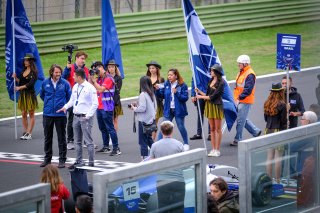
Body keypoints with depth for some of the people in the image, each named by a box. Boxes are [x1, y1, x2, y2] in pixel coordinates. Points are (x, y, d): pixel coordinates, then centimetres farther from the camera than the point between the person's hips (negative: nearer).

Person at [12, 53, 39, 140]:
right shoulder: (23, 71, 13)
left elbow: (31, 83, -17)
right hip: (22, 94, 6)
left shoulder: (34, 72, -7)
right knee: (23, 114, 4)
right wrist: (15, 78, -4)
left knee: (31, 114, 0)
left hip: (30, 94, -6)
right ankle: (25, 132, 10)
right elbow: (20, 82, 13)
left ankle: (29, 133, 1)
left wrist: (20, 87, -20)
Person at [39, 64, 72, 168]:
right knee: (47, 137, 12)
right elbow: (42, 95, 18)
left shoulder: (65, 83, -6)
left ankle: (62, 160, 9)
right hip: (48, 114, 3)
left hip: (60, 114, -3)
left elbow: (70, 97, 4)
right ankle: (47, 159, 23)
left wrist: (64, 106, 7)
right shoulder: (45, 83, 1)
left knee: (61, 138, 3)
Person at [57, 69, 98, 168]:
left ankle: (91, 163, -4)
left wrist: (88, 115, -15)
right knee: (78, 141, 14)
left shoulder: (90, 87, -11)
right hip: (76, 117, 8)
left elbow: (95, 104, -11)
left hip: (85, 118, -8)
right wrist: (66, 107, 2)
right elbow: (72, 100, 20)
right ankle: (79, 161, 24)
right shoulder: (75, 87, 11)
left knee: (88, 141, -7)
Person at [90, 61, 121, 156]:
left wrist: (94, 80, -14)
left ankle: (116, 148, -10)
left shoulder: (108, 79, -12)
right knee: (102, 128, 14)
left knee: (110, 128, -10)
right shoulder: (99, 79, 14)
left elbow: (100, 89, -21)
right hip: (99, 107, 9)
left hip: (106, 108, -9)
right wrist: (90, 77, 2)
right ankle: (106, 147, 22)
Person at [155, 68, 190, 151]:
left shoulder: (182, 85, -10)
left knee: (181, 127, 9)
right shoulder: (166, 84, 1)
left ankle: (186, 144, 27)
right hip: (168, 110, 3)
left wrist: (176, 93, -25)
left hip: (178, 110, -3)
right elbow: (162, 95, 6)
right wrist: (158, 90, -12)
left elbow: (185, 98, -14)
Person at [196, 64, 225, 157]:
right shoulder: (211, 81, 10)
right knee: (212, 129, 10)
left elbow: (212, 96, -17)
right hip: (209, 105, 8)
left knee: (218, 129, 0)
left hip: (217, 106, -8)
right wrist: (199, 92, 0)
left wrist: (201, 97, -9)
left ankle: (217, 150, 5)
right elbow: (208, 94, 11)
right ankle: (213, 149, 14)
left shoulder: (221, 83, -14)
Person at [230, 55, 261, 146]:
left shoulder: (250, 74, -18)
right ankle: (256, 131, 30)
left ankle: (238, 139, 3)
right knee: (243, 119, 18)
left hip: (245, 101, -10)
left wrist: (239, 98, -26)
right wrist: (236, 97, 15)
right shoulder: (241, 72, 13)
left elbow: (248, 89, -24)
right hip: (239, 100, 10)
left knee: (240, 120, -4)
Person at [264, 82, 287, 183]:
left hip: (268, 131, 6)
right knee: (278, 158, 0)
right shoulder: (282, 105, -14)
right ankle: (277, 180, 4)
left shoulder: (267, 104, 2)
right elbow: (283, 121, -13)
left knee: (269, 156, 11)